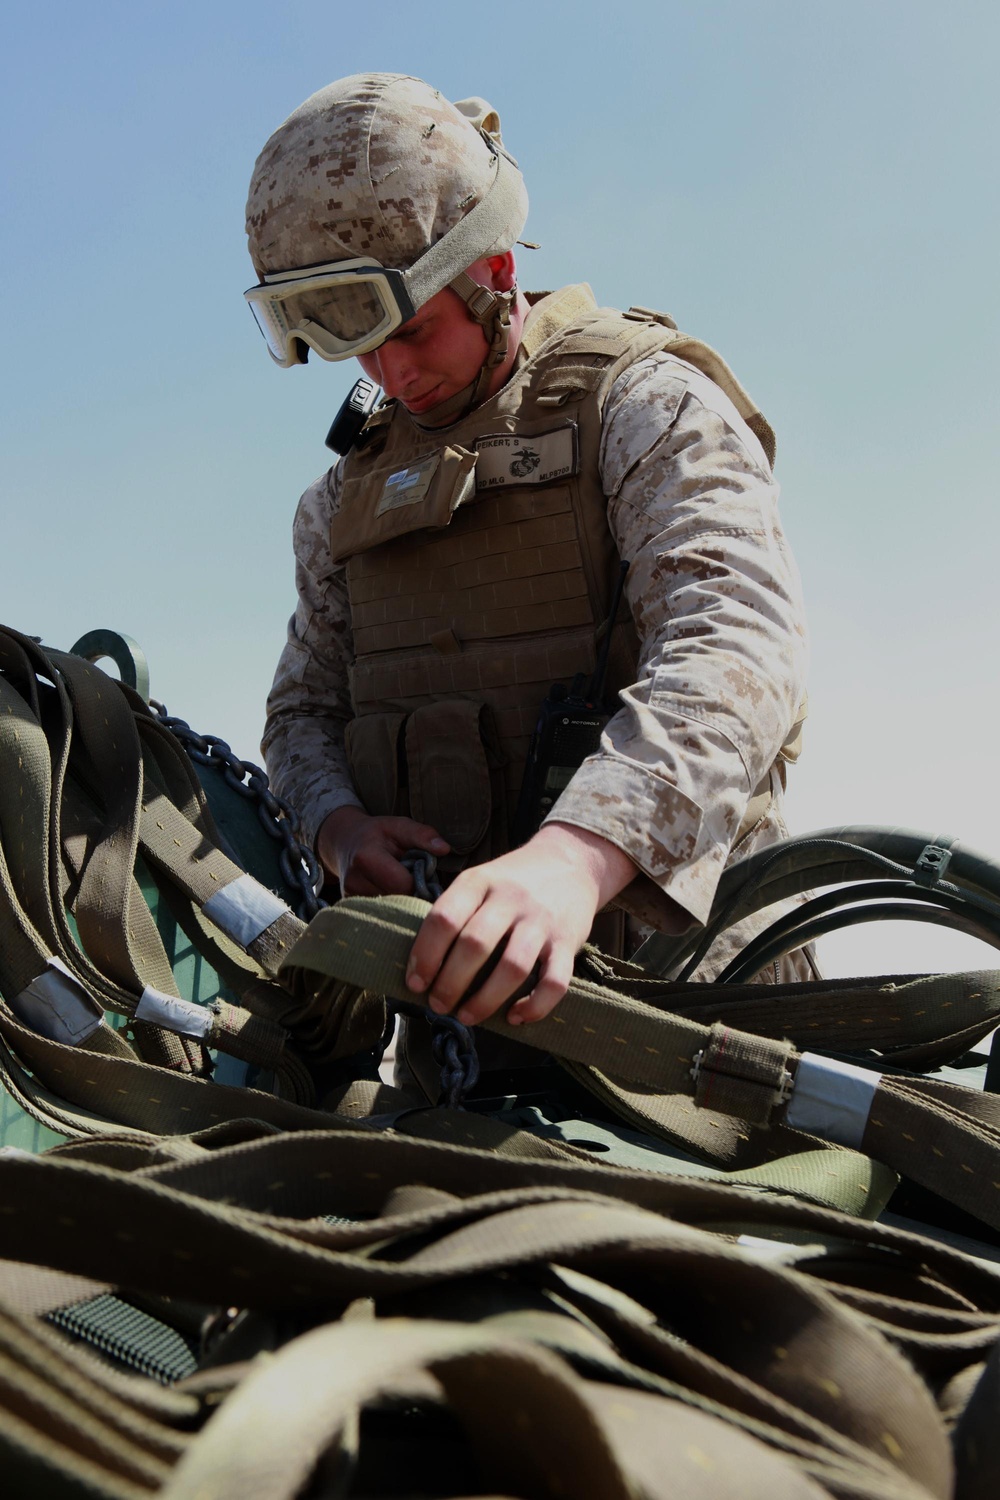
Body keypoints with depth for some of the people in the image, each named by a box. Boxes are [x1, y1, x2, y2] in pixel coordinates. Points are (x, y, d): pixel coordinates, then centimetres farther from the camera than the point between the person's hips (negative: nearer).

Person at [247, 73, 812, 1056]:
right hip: (450, 950, 5)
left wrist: (575, 856, -36)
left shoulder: (643, 403, -1)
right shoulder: (347, 498, 19)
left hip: (665, 923, -4)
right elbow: (304, 708, 19)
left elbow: (735, 642, -19)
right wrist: (339, 827, -6)